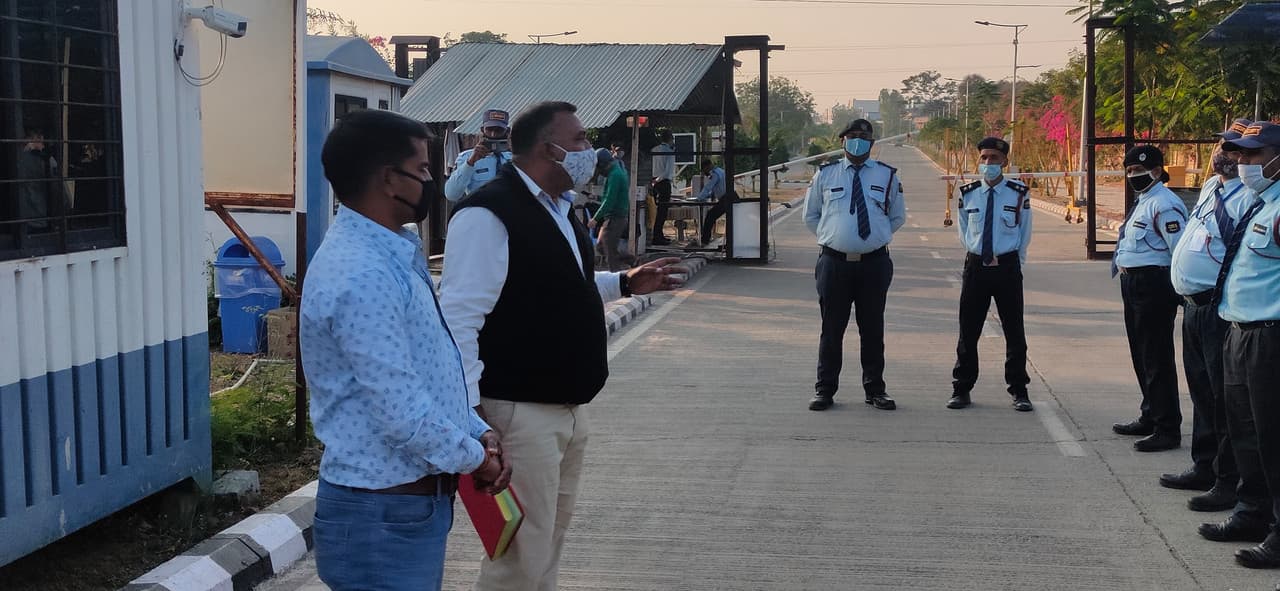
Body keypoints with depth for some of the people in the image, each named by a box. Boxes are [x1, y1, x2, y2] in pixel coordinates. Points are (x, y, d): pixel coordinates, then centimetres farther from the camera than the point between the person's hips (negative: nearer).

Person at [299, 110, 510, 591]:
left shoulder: (392, 255, 10)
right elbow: (402, 412, -26)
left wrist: (478, 432, 6)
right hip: (383, 514, -10)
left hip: (416, 502, 10)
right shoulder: (362, 275, -24)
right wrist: (473, 459, -11)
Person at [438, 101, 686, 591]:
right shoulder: (489, 215, -19)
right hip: (522, 412, -10)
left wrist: (625, 283, 19)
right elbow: (460, 316, -24)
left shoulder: (558, 208, 12)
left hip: (568, 406, 10)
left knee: (548, 547, 20)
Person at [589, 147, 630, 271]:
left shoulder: (615, 175, -18)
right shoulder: (620, 171, 14)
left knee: (611, 254, -5)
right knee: (601, 247, 17)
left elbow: (609, 200, -22)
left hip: (614, 218, -10)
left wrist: (595, 219, -19)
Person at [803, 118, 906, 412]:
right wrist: (832, 236, 8)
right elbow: (810, 215, 16)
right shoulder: (825, 175, 6)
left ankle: (875, 390, 19)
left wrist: (877, 235, 9)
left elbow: (898, 217, 17)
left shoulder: (888, 176, 5)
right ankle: (825, 390, 13)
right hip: (834, 263, 0)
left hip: (874, 263, 0)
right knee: (831, 329, 4)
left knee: (873, 329, 8)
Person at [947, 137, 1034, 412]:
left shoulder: (1018, 193, -4)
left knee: (1014, 331, 5)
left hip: (1007, 266, -1)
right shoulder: (967, 194, 1)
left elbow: (1025, 233, 7)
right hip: (976, 264, 2)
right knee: (968, 331, 6)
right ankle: (961, 388, 16)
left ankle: (1019, 391, 15)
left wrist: (1015, 262, 9)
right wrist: (977, 256, 13)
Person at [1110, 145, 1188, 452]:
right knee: (1141, 355, 19)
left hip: (1153, 285, -11)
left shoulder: (1164, 204, -16)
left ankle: (1167, 429, 0)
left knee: (1157, 358, -6)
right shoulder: (1143, 202, 17)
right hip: (1134, 285, 11)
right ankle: (1150, 417, 31)